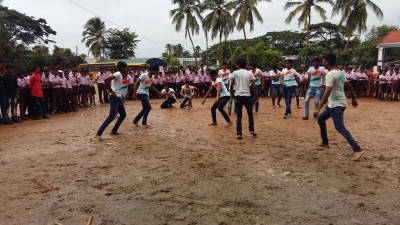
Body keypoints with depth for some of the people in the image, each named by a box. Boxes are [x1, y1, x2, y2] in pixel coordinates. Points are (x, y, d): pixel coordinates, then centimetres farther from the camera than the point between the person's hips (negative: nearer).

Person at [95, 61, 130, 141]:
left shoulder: (128, 77, 8)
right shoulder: (118, 74, -16)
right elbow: (106, 80, -28)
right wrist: (111, 91, -21)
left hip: (120, 98, 9)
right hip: (115, 97, -9)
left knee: (123, 115, 15)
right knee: (112, 116, -14)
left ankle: (114, 131, 26)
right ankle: (98, 134, -13)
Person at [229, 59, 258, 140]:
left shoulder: (235, 73, -1)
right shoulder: (250, 73, 2)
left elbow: (231, 85, -5)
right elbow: (253, 86, -5)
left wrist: (232, 94, 9)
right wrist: (256, 96, 4)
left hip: (238, 96, -1)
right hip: (247, 96, 1)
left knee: (239, 115, 6)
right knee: (250, 114, 19)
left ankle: (239, 133, 1)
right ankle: (251, 130, 18)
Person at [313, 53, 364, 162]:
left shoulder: (331, 74, -19)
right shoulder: (340, 72, 10)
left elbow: (327, 93, -28)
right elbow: (349, 86, 17)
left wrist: (318, 108, -30)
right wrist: (354, 99, 28)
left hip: (337, 104, -10)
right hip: (334, 104, 10)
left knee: (340, 127, -12)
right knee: (320, 119, 20)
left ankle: (358, 150, -16)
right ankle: (325, 142, 27)